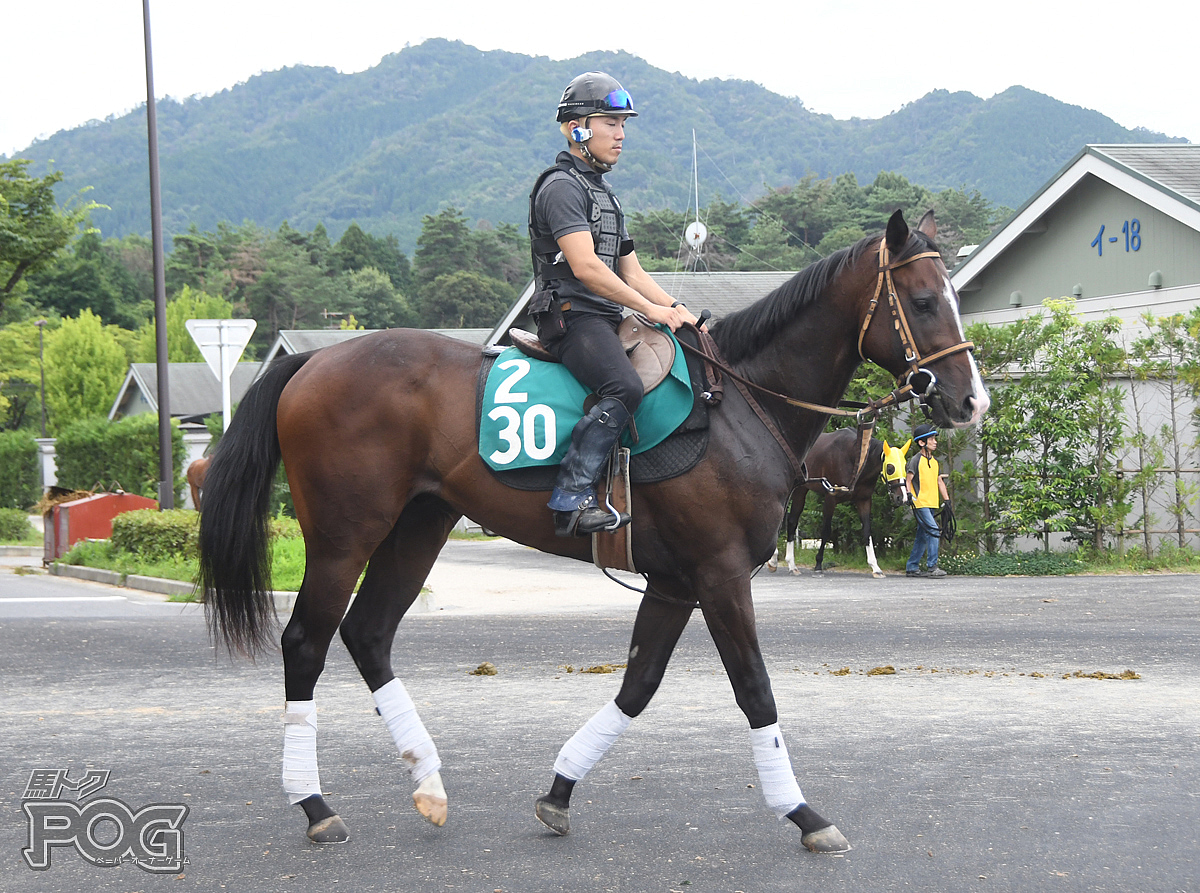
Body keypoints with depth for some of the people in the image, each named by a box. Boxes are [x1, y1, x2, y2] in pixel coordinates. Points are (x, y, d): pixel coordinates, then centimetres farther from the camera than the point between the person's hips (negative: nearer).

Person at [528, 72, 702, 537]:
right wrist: (651, 309, -16)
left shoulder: (603, 193, 26)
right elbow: (585, 267, -18)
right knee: (624, 387, -32)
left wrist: (676, 309, 7)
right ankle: (572, 498, -33)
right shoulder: (562, 186, -6)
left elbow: (633, 273, 24)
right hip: (572, 315, -10)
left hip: (605, 319, 10)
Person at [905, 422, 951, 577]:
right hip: (920, 504, -8)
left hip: (931, 504, 8)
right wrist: (909, 495, -21)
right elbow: (908, 479, -9)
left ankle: (912, 567, 16)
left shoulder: (934, 461, 16)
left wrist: (947, 500, 17)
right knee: (934, 531, -18)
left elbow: (939, 482, 22)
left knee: (922, 536, 9)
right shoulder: (916, 460, -7)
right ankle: (932, 567, -17)